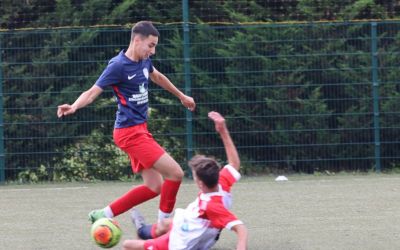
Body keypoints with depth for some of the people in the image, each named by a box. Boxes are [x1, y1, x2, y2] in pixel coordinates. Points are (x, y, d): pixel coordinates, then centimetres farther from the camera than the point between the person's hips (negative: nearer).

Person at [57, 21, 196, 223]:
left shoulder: (144, 61, 8)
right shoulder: (118, 66, -17)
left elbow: (157, 77, 30)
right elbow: (92, 92, -21)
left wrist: (182, 96, 44)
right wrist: (74, 107, -41)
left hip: (140, 130, 9)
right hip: (130, 132, -9)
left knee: (154, 187, 8)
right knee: (175, 173, -13)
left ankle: (103, 215, 13)